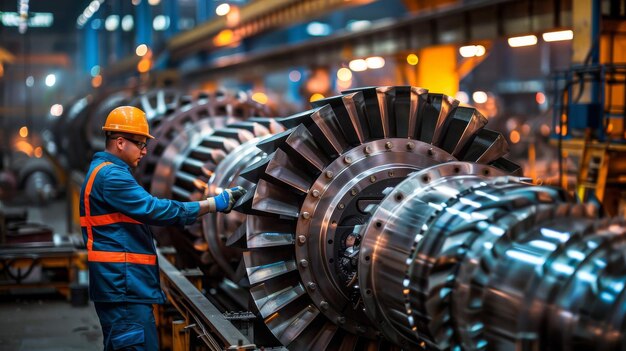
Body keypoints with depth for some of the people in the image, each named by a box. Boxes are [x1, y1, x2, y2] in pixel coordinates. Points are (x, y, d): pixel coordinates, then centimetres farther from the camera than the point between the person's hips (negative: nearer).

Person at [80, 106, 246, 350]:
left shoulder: (104, 172, 21)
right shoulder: (111, 176, -14)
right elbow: (154, 209, -20)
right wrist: (214, 204, -17)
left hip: (118, 284, 11)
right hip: (124, 285, -11)